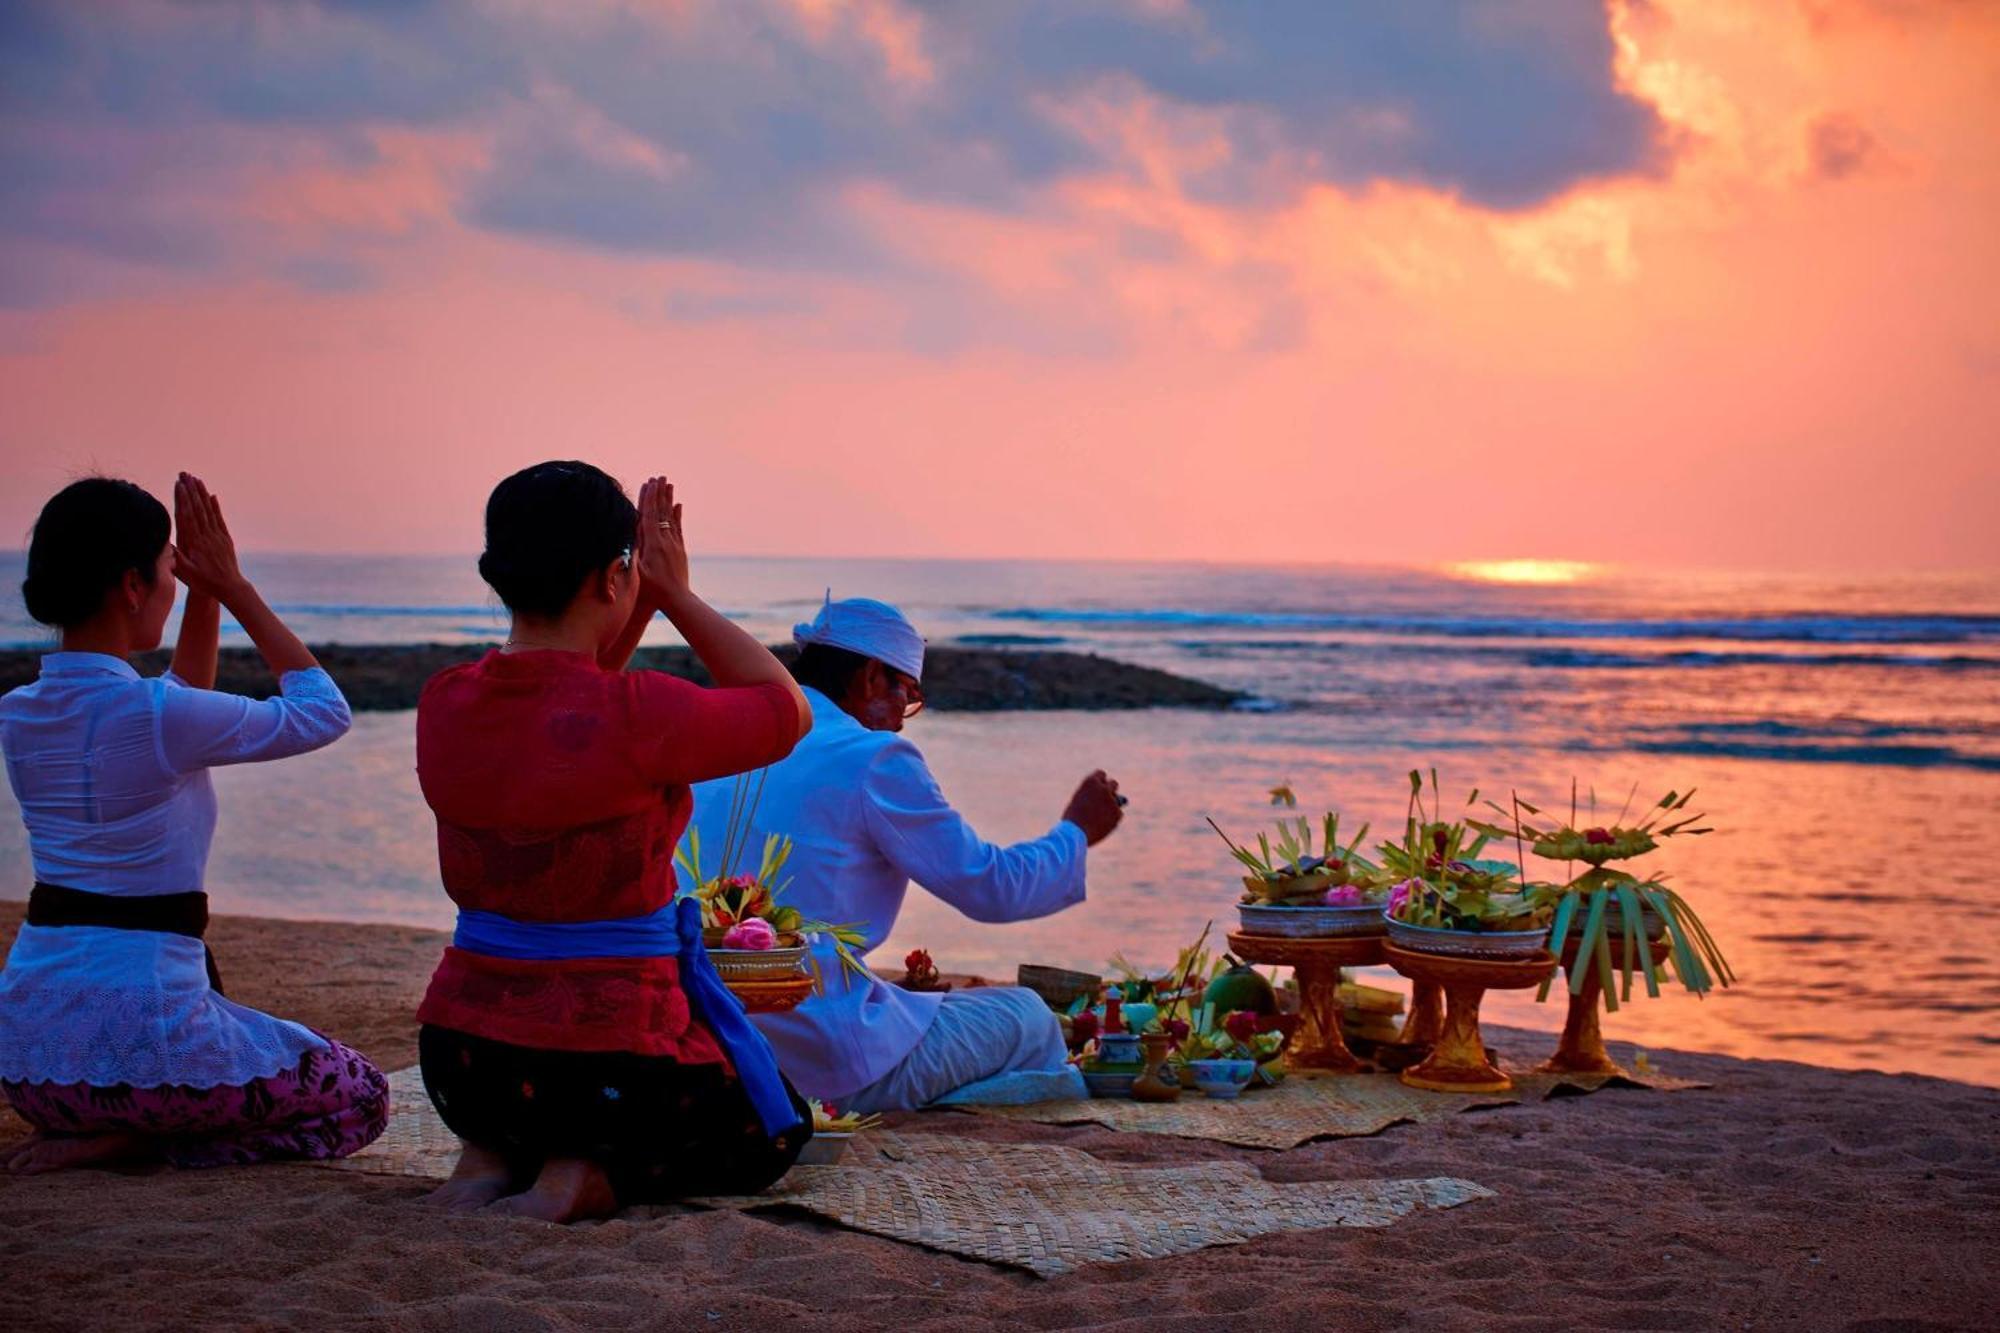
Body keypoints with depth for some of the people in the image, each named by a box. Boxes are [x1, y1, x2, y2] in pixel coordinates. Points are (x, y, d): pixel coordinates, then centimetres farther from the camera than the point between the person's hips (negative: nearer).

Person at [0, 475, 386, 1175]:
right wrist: (234, 588, 5)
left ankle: (82, 1127, 11)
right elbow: (325, 711, 0)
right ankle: (127, 1140, -4)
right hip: (139, 1032, -8)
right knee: (361, 1100, 13)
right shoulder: (157, 716, -17)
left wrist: (206, 593, 19)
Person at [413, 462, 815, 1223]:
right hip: (607, 1062, -6)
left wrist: (642, 609, 13)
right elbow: (788, 712, -2)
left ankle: (492, 1155, 8)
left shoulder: (445, 705, -2)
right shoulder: (637, 715, -21)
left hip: (459, 1061, 6)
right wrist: (678, 596, 3)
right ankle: (591, 1178, -4)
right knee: (773, 1134, 23)